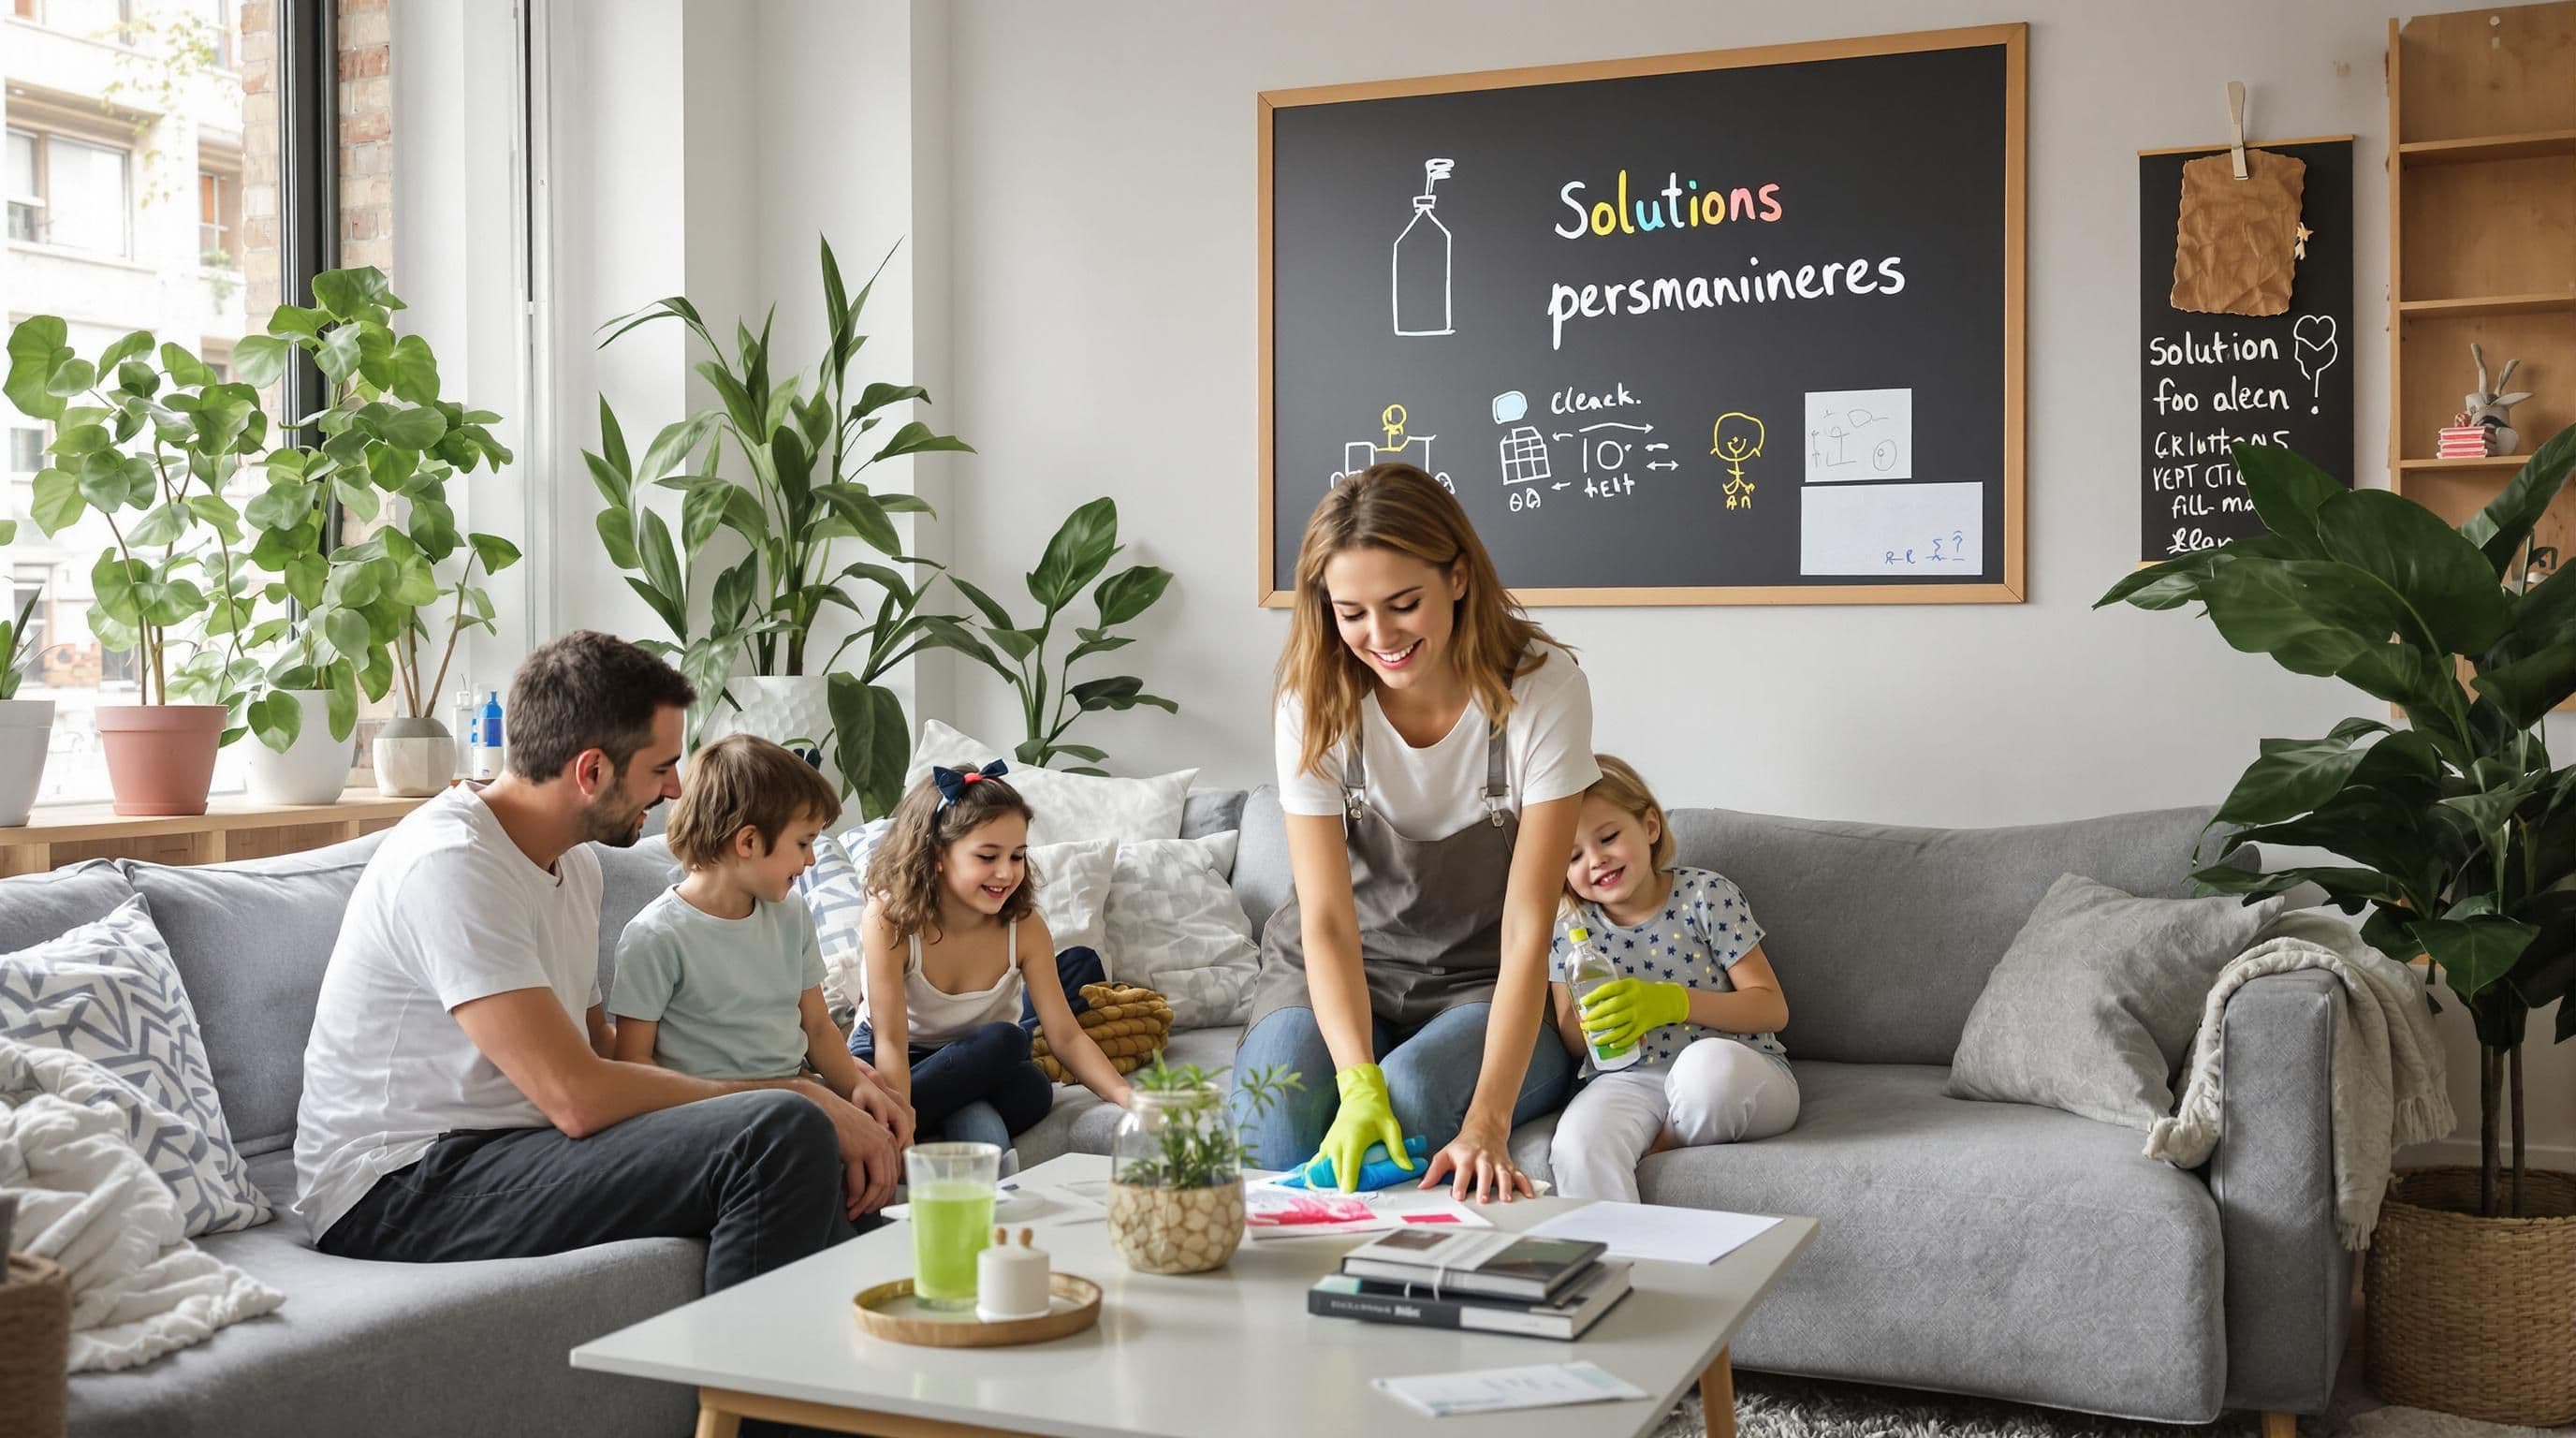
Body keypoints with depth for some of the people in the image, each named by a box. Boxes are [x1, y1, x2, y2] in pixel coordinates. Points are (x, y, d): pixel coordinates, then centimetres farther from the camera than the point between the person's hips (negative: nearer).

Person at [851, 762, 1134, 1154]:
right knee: (1004, 1042, -31)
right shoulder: (890, 918, -24)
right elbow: (891, 1043, -28)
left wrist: (1125, 1094, -31)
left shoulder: (1024, 928, -14)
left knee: (1031, 1091, -31)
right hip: (893, 1064, -4)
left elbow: (1066, 1036, -14)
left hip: (976, 1065, 4)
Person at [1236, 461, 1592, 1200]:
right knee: (1267, 1131, -28)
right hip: (1341, 974, 1)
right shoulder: (1315, 701, -13)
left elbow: (1527, 927, -21)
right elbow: (1327, 919, -18)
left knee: (1406, 1103, -33)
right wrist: (1358, 1083, -36)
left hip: (1488, 990, -1)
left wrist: (1486, 1122, -32)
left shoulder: (1543, 689, -18)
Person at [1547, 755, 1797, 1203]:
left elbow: (1772, 1008, -6)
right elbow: (1573, 1044, 12)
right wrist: (1589, 1023, -14)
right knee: (1577, 1145, -34)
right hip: (1633, 1080, 1)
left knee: (1705, 1061, -38)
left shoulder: (1705, 895, -3)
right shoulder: (1569, 931, 6)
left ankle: (1659, 1153, -9)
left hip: (1739, 1071, 0)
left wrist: (1669, 1002, -20)